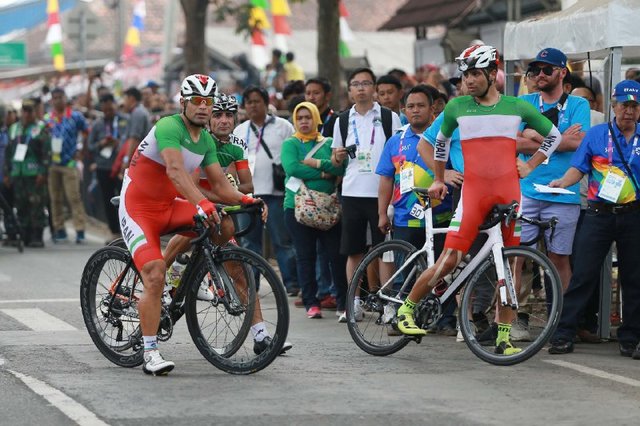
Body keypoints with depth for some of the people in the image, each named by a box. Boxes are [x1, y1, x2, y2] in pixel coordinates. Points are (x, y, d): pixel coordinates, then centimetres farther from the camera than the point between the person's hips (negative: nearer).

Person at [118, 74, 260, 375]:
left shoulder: (206, 140, 4)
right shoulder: (169, 127, -20)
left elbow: (219, 184, 5)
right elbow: (175, 170, -36)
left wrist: (244, 200, -15)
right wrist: (201, 203, -49)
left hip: (168, 207, 7)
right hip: (138, 208, -7)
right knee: (155, 278, -19)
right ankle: (150, 355, -13)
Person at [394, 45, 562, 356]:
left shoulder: (517, 107, 7)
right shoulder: (457, 107, 6)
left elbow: (554, 135, 19)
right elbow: (441, 140, 24)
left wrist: (529, 165, 10)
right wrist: (438, 179, 24)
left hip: (509, 191, 1)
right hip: (474, 191, -1)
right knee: (450, 259, -10)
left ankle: (504, 336, 6)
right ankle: (407, 309, 4)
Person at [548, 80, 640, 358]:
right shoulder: (596, 134, 6)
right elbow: (578, 167, 2)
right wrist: (563, 182, -17)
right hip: (599, 214, -1)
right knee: (583, 275, -4)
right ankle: (563, 335, -2)